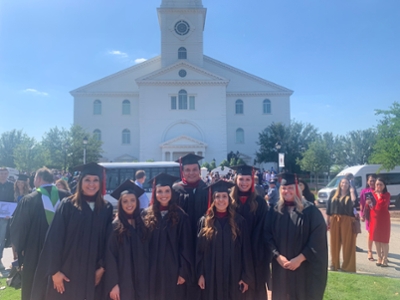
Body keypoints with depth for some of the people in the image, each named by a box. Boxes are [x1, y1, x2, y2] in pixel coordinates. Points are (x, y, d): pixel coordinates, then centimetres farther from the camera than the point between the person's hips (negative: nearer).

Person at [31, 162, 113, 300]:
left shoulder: (107, 209, 1)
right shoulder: (67, 205, -6)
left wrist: (102, 267, -1)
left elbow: (108, 241, 4)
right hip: (66, 271, -2)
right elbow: (54, 239, -7)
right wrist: (55, 270, -10)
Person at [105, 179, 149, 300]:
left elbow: (146, 254, 9)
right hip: (122, 282, -4)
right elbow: (109, 257, -10)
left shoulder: (142, 225, 6)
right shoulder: (114, 227, -7)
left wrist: (148, 280, 6)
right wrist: (112, 284, -15)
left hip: (141, 282, 4)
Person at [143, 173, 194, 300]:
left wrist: (184, 271, -8)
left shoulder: (180, 216, -4)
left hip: (174, 270, -2)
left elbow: (186, 247, -4)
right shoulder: (147, 215, 1)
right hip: (153, 270, 2)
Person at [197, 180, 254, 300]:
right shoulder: (204, 221, 0)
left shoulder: (239, 221, -2)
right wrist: (200, 274, -3)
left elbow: (246, 251, -1)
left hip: (234, 276, 0)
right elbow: (199, 250, 2)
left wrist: (246, 277, -4)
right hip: (211, 277, 0)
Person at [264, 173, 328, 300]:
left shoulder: (311, 211, -7)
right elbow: (268, 236, 1)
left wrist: (300, 258, -16)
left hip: (305, 267, -2)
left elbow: (317, 240, -11)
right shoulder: (274, 211, 1)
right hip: (281, 266, 3)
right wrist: (278, 256, -12)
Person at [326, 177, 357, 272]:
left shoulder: (349, 196, 4)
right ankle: (334, 264, 16)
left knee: (347, 243, 0)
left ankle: (347, 265, 8)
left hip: (346, 221, -3)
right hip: (334, 221, 3)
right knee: (335, 243, 7)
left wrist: (352, 191, -9)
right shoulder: (334, 195, 12)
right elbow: (329, 209, 11)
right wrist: (327, 220, 6)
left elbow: (353, 200, -22)